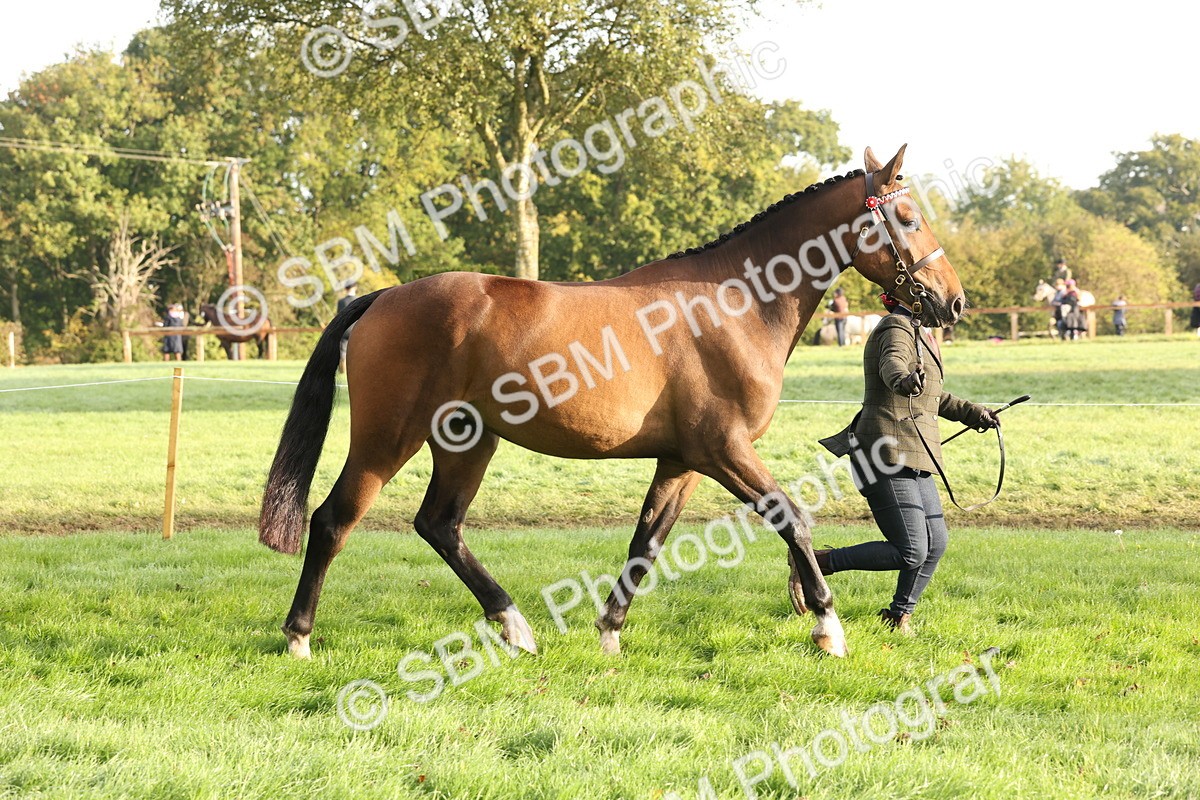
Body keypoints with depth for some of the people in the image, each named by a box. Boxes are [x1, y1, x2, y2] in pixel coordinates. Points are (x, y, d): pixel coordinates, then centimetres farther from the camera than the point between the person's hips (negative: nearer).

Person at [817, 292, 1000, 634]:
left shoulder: (920, 334, 21)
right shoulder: (897, 329, -11)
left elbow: (935, 397, 37)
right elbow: (891, 363, -36)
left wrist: (975, 414, 44)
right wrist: (904, 380, -58)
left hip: (912, 461, 10)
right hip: (889, 455, -10)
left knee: (936, 542, 9)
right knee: (911, 552, -14)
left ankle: (900, 613, 25)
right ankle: (819, 562, -6)